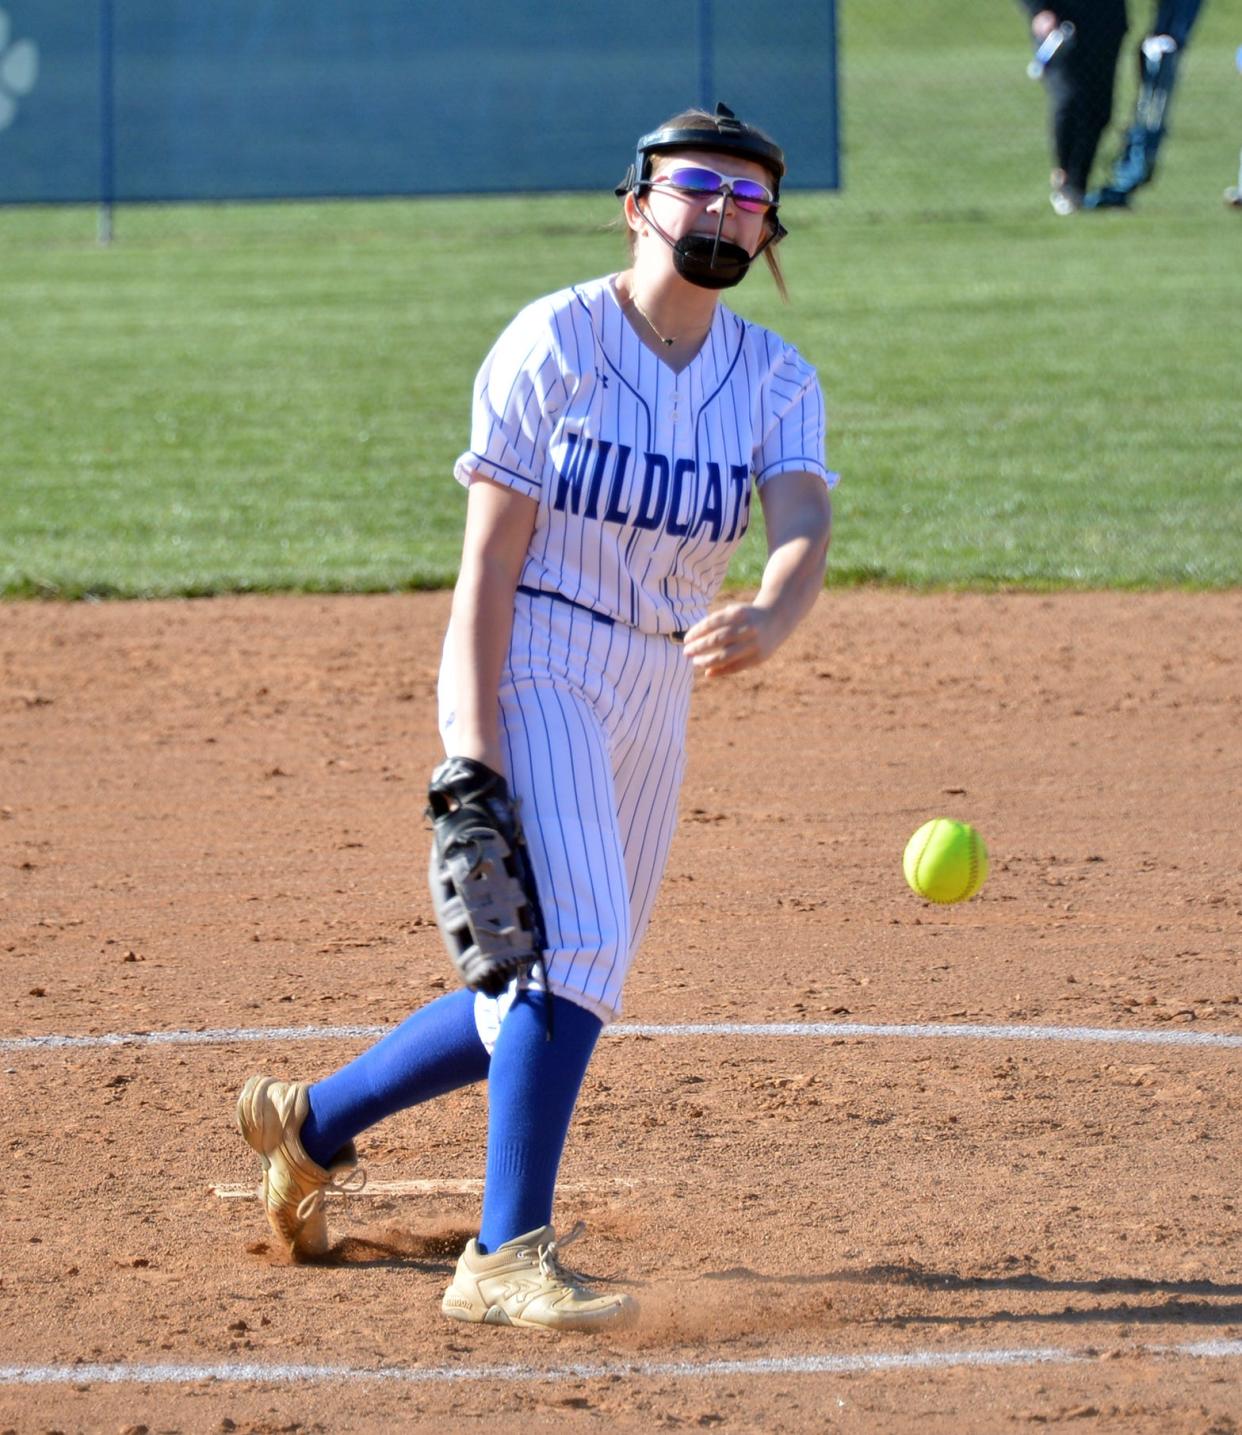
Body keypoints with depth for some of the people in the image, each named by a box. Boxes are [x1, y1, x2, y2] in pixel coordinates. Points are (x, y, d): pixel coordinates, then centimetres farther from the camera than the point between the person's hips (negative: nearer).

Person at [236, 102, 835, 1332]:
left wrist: (770, 619, -40)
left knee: (544, 996, 12)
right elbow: (490, 552, -12)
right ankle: (506, 1258, -22)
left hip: (655, 698, 6)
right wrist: (470, 753, -20)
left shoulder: (777, 383, 3)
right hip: (532, 671, -6)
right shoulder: (553, 342, -9)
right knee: (573, 946, -22)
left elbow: (804, 527, -16)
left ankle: (314, 1120, 32)